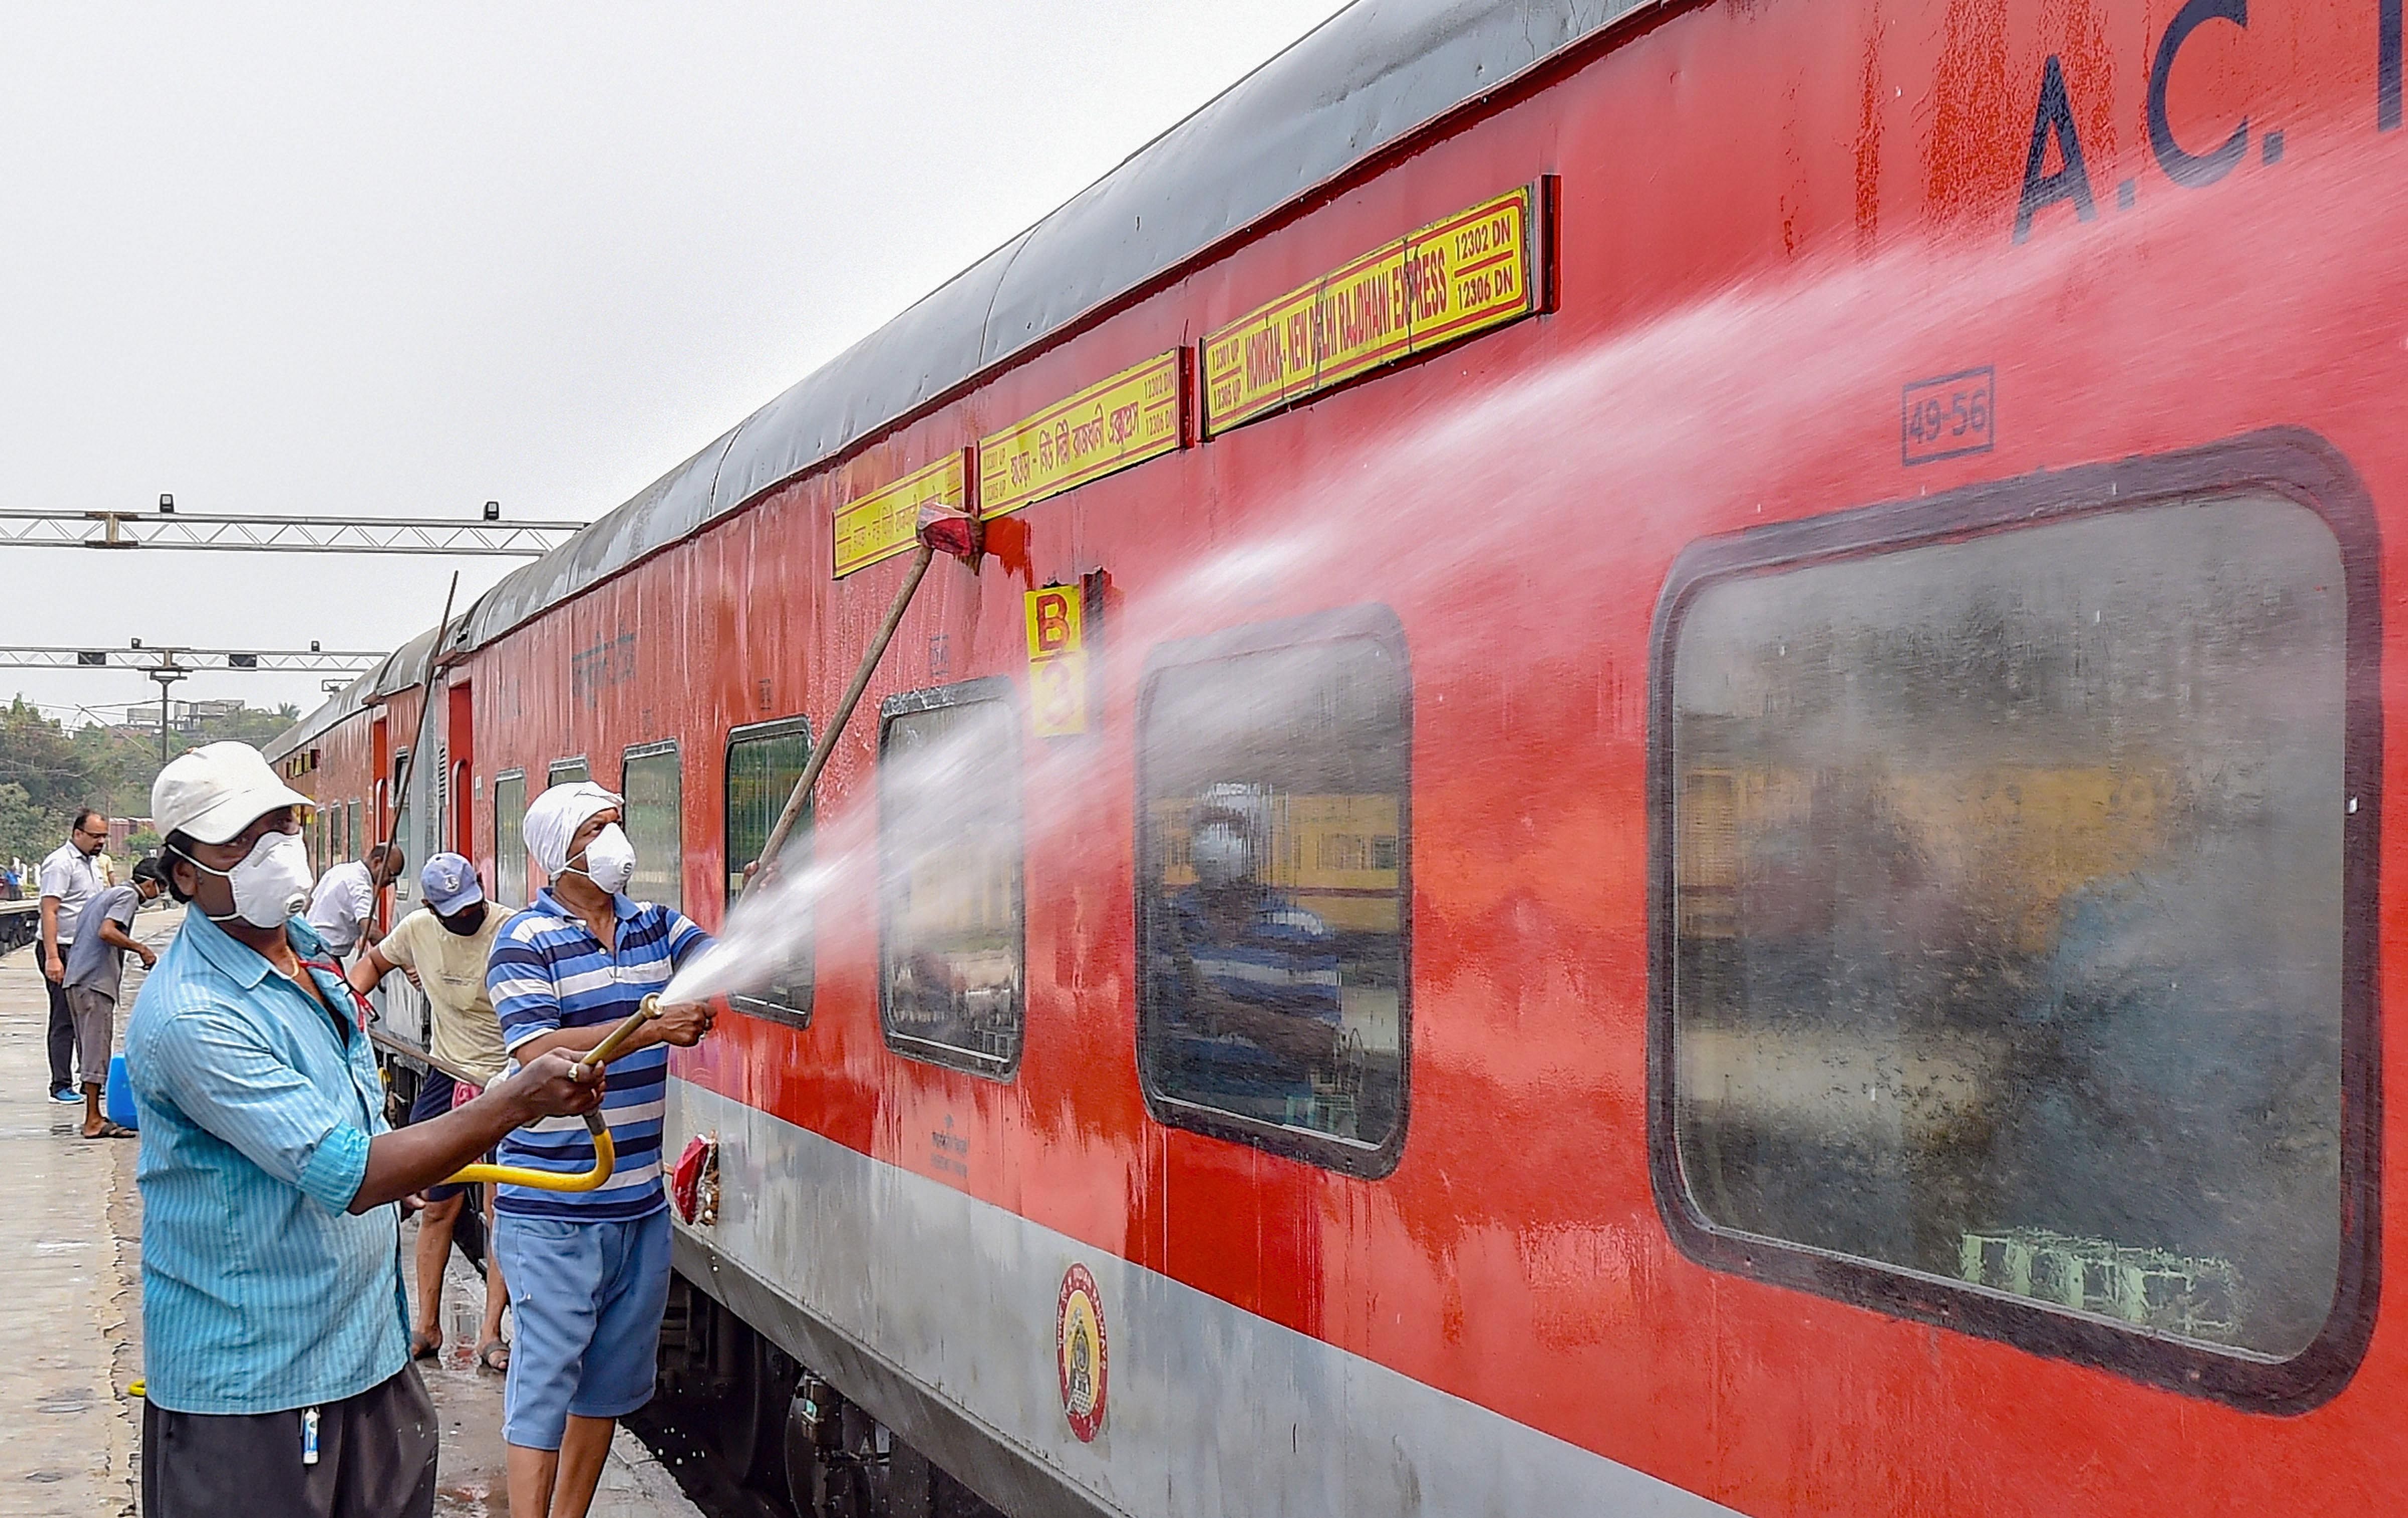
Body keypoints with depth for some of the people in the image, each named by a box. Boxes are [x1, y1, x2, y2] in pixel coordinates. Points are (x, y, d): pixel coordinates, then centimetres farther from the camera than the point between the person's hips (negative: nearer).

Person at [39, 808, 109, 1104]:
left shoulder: (87, 862, 17)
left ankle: (93, 1079, 16)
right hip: (63, 951, -9)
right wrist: (52, 957, -25)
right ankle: (61, 1086, -1)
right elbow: (49, 912, -19)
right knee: (64, 1020, -5)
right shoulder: (61, 863, -12)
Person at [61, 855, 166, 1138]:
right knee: (97, 1051, -7)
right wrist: (141, 948, -11)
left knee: (90, 1049, 12)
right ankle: (94, 1122, -5)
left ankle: (94, 1116, 16)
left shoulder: (107, 894, 24)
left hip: (76, 978, 10)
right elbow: (106, 932, -20)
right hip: (96, 981, -10)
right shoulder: (128, 895, -5)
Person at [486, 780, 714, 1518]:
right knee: (546, 1379, -3)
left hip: (640, 1201, 6)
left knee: (611, 1378, 14)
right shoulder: (525, 943, -8)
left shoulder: (654, 925, 9)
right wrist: (650, 1028, -26)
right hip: (553, 1213, -6)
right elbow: (539, 1055, -20)